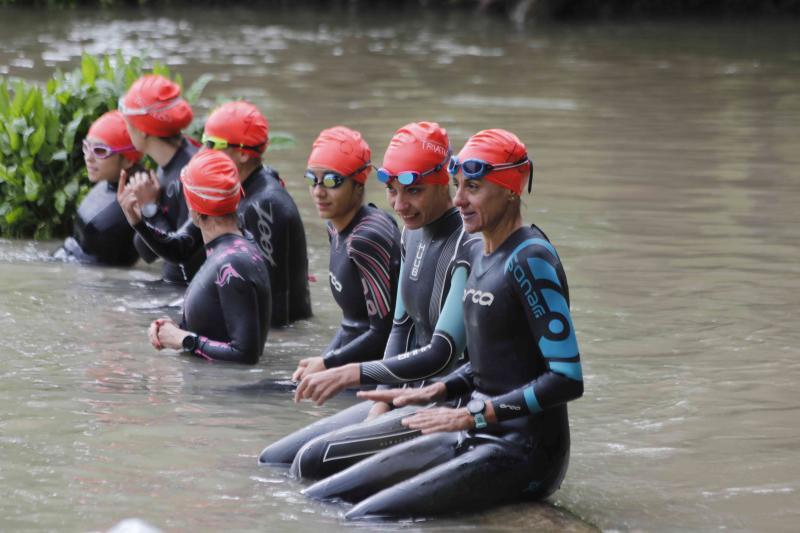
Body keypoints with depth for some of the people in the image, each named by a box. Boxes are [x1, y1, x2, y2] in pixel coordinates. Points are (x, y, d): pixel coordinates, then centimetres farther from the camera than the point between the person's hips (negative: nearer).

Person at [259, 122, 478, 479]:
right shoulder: (414, 234, 10)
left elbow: (442, 354, -25)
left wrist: (353, 373, -25)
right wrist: (381, 405, 2)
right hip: (409, 397, 10)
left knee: (313, 459, -25)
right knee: (272, 462, 5)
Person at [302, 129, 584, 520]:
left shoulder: (530, 260, -15)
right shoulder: (481, 256, 13)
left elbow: (567, 379, -21)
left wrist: (474, 415, -20)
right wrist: (435, 392, 6)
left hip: (525, 449, -9)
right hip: (478, 435, 9)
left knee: (365, 516, -23)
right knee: (315, 499, 0)